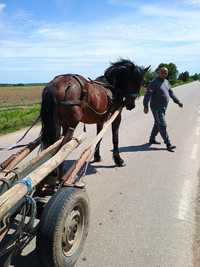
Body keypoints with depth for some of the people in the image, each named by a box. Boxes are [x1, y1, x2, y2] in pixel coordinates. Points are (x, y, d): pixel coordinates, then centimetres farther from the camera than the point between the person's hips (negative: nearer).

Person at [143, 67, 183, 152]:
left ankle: (152, 139, 34)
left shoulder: (166, 82, 10)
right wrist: (146, 106, -36)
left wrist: (178, 102, 21)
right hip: (156, 108, -9)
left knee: (157, 124, 19)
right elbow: (148, 94, -25)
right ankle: (168, 144, -5)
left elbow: (171, 93, 20)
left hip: (163, 107, 9)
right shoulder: (154, 83, -15)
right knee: (162, 126, -8)